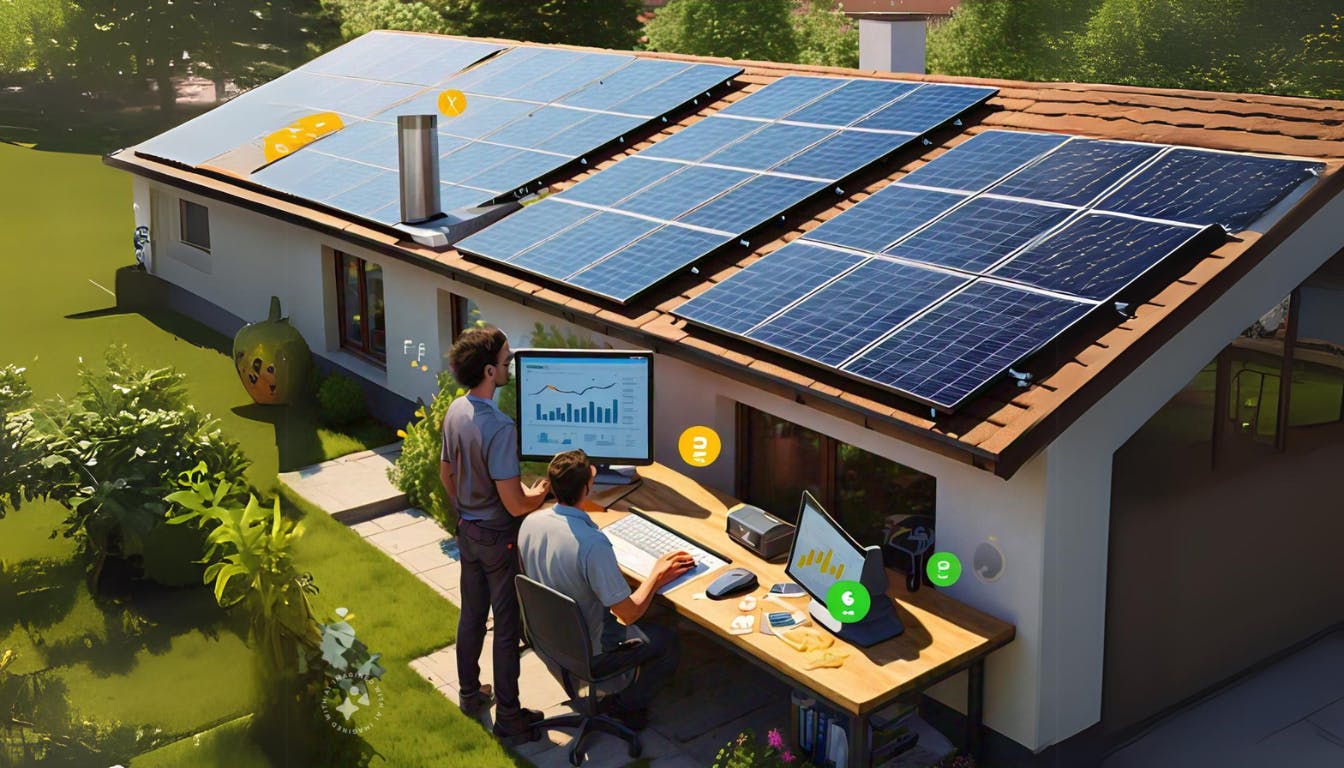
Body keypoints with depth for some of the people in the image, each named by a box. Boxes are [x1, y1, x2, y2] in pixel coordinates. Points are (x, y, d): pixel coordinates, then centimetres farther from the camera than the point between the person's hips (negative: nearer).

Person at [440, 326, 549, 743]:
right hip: (498, 538, -8)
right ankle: (508, 716, 16)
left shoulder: (454, 412, -3)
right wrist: (541, 494, -8)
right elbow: (514, 504, -27)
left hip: (467, 530, 8)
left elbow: (446, 475, 11)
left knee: (472, 614, 22)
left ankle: (470, 693, 38)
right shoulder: (499, 427, -30)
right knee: (507, 627, 5)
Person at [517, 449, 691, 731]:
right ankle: (622, 706, 22)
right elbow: (629, 613, -26)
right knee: (669, 644, 16)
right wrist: (657, 575, -10)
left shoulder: (530, 523, -14)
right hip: (585, 652, -7)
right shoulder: (593, 543, -36)